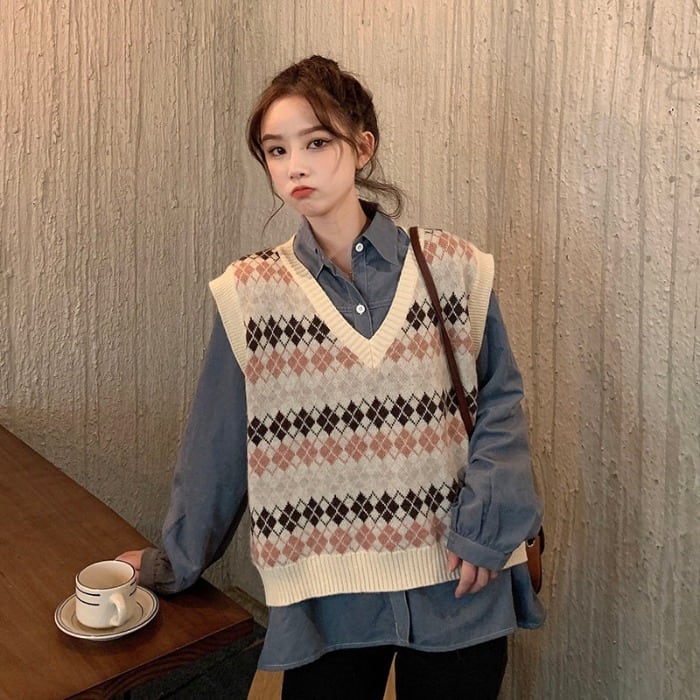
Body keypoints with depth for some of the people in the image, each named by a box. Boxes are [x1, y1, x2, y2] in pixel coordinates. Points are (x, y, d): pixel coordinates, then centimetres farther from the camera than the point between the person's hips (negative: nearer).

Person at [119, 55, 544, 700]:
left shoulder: (452, 268, -4)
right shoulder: (251, 293, -4)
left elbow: (501, 397, 0)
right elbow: (216, 441, 2)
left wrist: (485, 522, -11)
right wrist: (175, 561, 9)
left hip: (457, 583, 1)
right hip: (328, 596, 0)